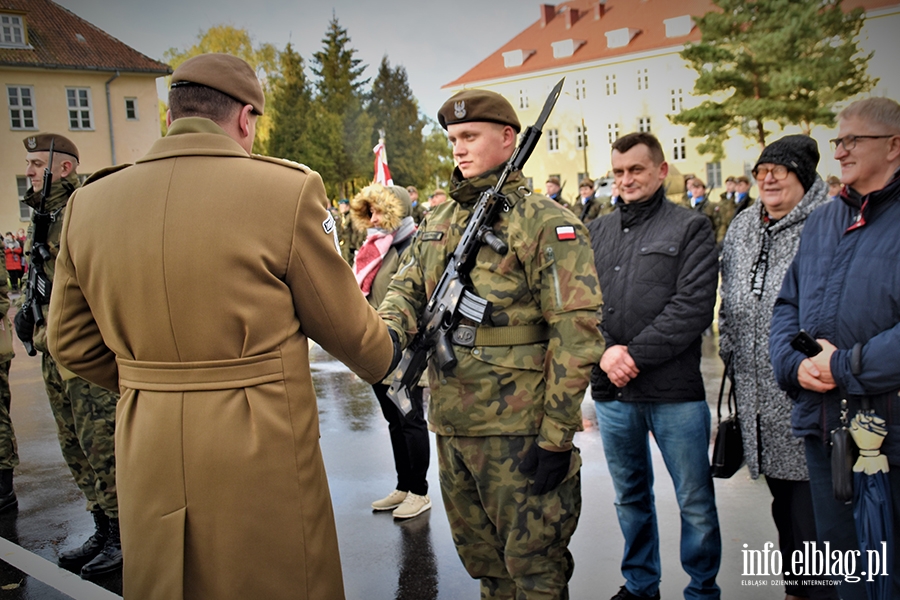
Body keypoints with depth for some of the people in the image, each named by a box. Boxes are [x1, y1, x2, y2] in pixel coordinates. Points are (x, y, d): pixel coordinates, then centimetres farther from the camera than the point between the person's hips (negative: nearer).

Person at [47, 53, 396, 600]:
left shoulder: (89, 202, 0)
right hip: (263, 457, -4)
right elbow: (343, 323, -5)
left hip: (148, 462, 5)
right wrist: (383, 360, 17)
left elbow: (72, 341, 9)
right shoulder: (288, 189, -14)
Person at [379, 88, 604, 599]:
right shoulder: (438, 224, 12)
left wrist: (557, 435, -18)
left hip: (520, 431, -7)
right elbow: (408, 288, 15)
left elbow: (576, 331, -15)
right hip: (451, 425, 7)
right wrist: (388, 328, -11)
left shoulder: (545, 222, -11)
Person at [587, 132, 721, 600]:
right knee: (630, 495, 17)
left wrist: (635, 354, -16)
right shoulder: (598, 232, 12)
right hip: (611, 389, 4)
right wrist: (605, 351, -12)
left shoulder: (691, 228, -1)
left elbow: (694, 306, -11)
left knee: (695, 501, 6)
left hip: (674, 390, -4)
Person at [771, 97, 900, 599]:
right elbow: (788, 304, 14)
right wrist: (795, 363, -3)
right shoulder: (822, 221, 14)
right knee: (838, 555, 19)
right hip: (822, 424, 6)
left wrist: (846, 367, -16)